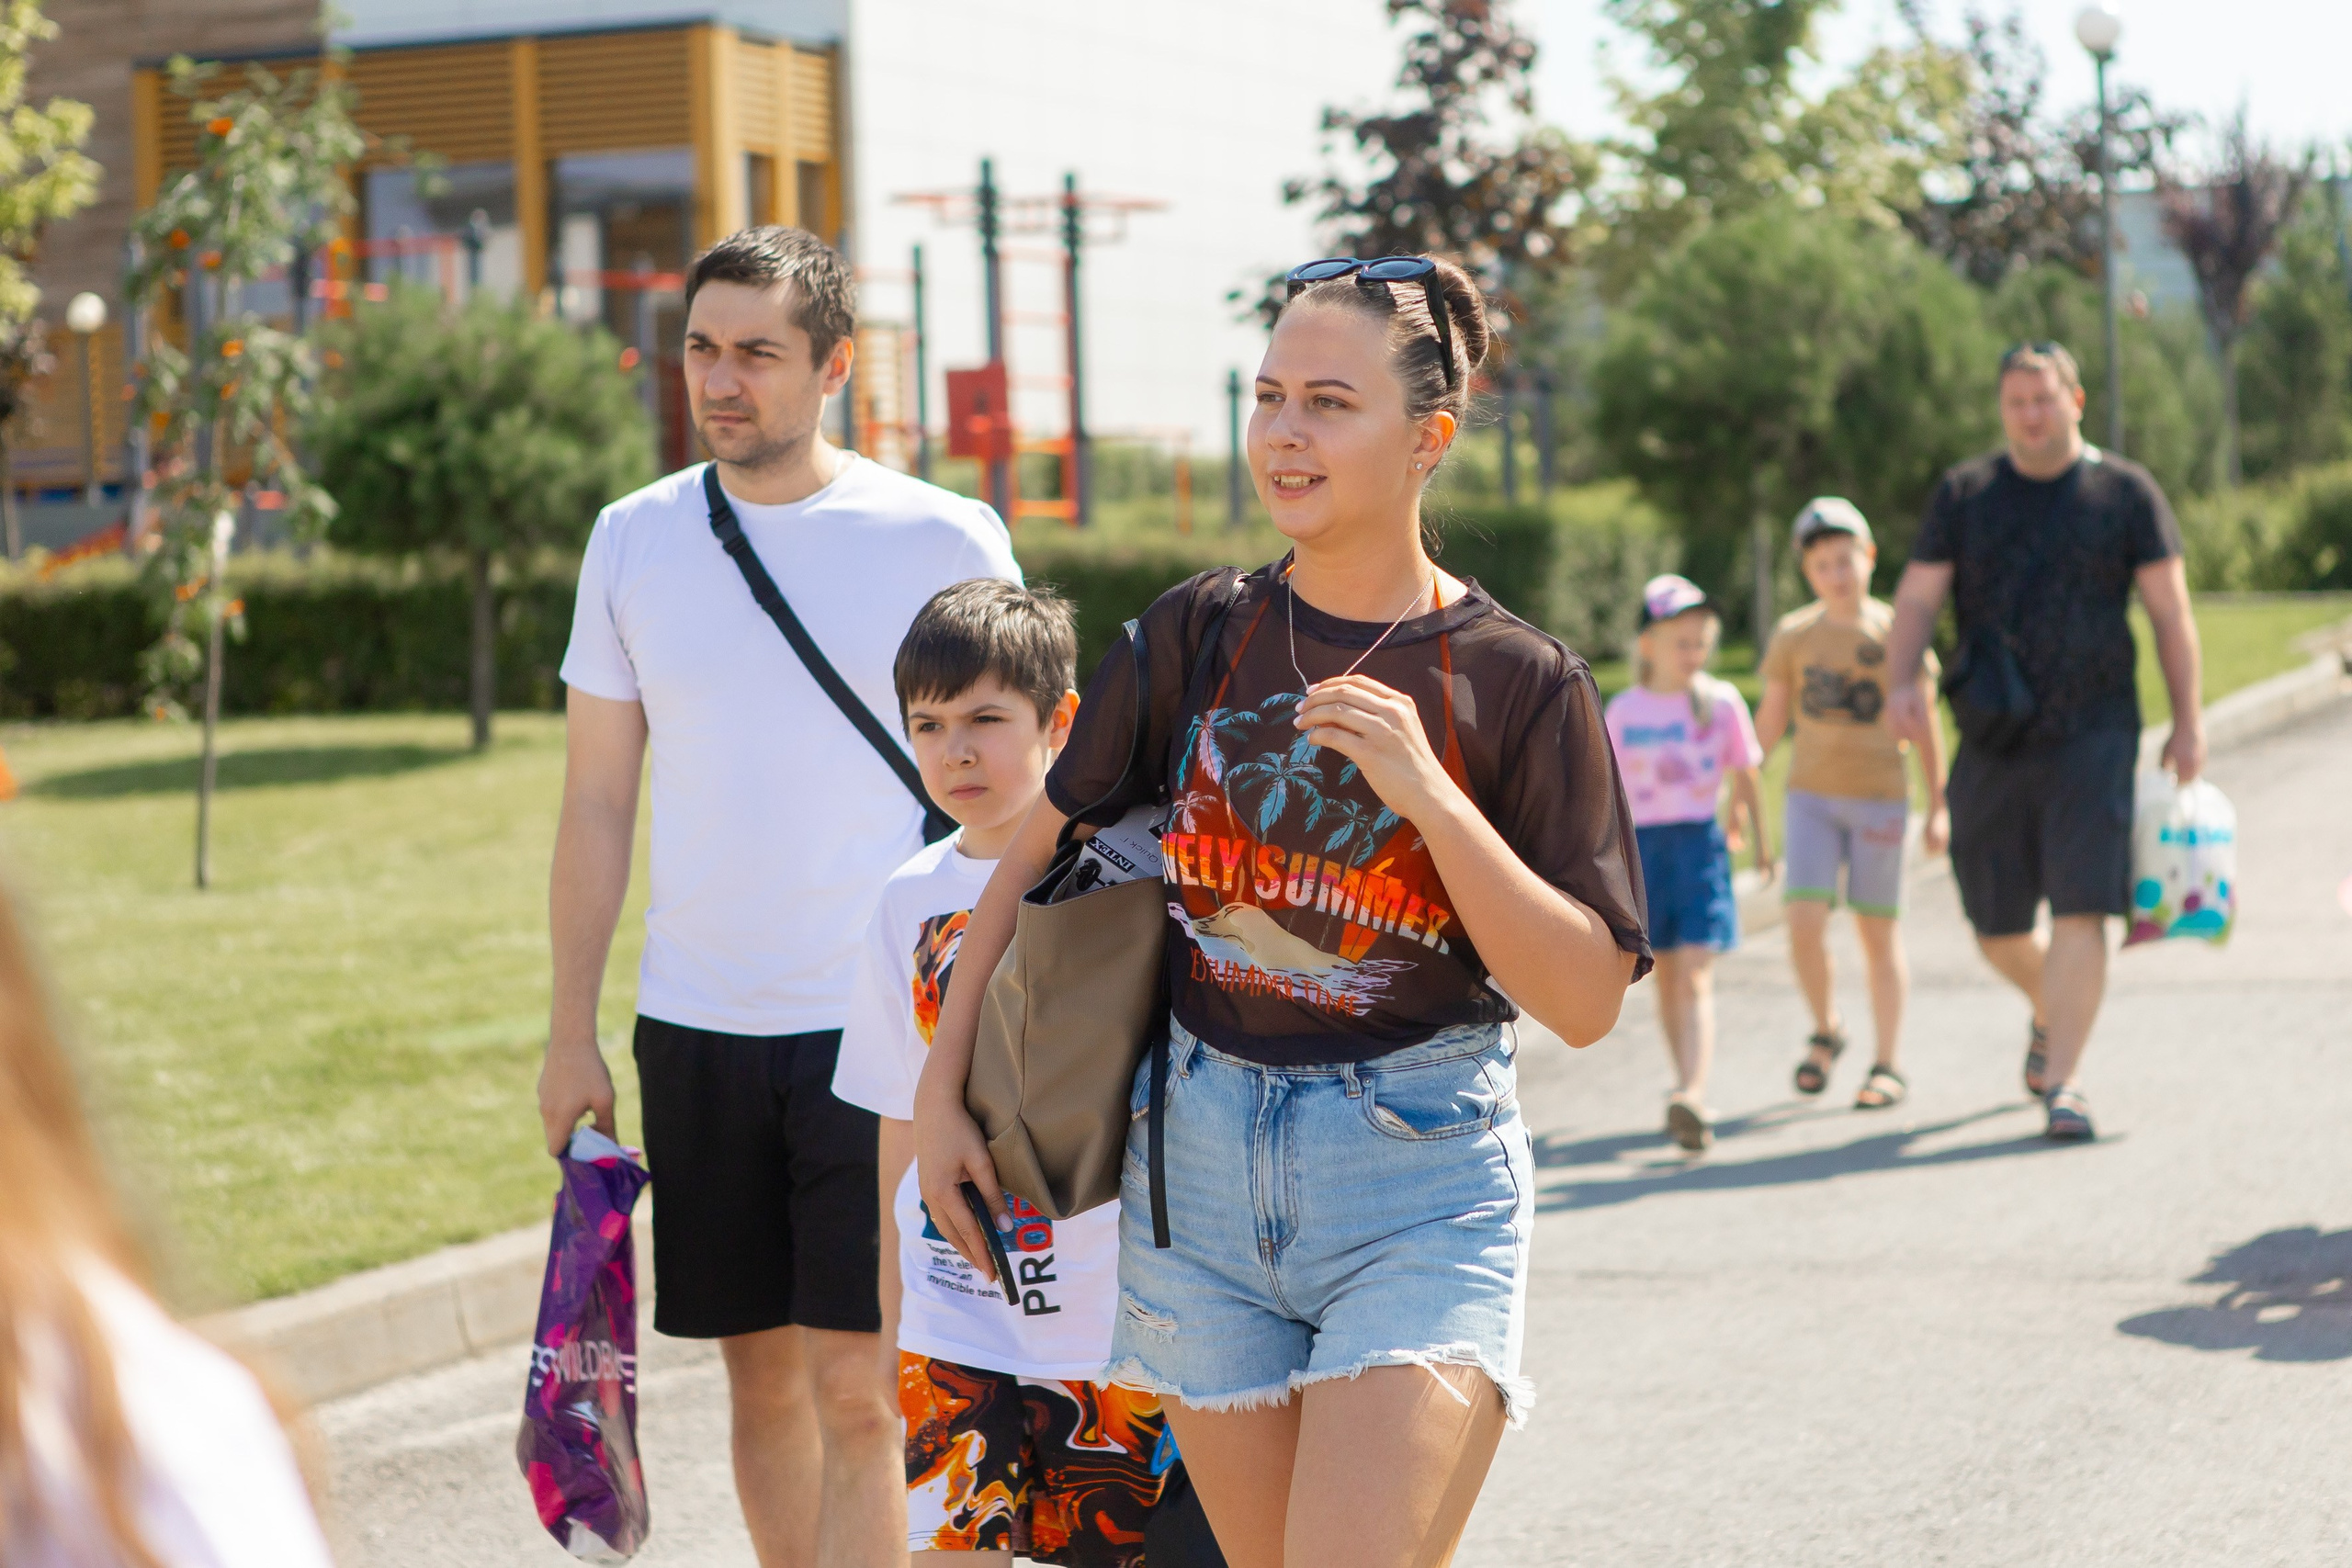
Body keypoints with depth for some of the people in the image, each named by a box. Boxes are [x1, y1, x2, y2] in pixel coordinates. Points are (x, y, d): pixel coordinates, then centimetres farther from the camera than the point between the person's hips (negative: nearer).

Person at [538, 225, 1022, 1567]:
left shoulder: (946, 541, -4)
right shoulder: (635, 538, 5)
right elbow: (598, 802, 10)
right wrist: (572, 1035, 6)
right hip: (696, 1026, 4)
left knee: (854, 1388, -8)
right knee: (762, 1370, 10)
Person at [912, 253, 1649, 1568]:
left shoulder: (1519, 682, -5)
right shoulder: (1198, 634, 3)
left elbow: (1587, 999, -10)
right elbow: (1039, 855, 14)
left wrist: (1425, 792, -19)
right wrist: (942, 1093, 11)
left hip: (1422, 1175, -3)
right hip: (1200, 1162, 4)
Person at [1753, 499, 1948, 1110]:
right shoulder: (1794, 635, 3)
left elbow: (1924, 726, 4)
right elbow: (1770, 720, 11)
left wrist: (1938, 808, 3)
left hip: (1880, 797, -1)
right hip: (1811, 796, 1)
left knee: (1878, 932, 3)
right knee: (1805, 922, -13)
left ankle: (1888, 1064, 10)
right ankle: (1825, 1030, 12)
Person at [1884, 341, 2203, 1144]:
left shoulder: (2125, 491, 4)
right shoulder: (1964, 492, 8)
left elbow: (2169, 611, 5)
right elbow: (1917, 598, 5)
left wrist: (2188, 721, 1)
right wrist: (1901, 682, -13)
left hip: (2093, 736, -2)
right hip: (1991, 745, 2)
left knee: (2081, 910, -13)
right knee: (1996, 927, 8)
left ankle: (2062, 1080, -10)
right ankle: (2051, 1012, 40)